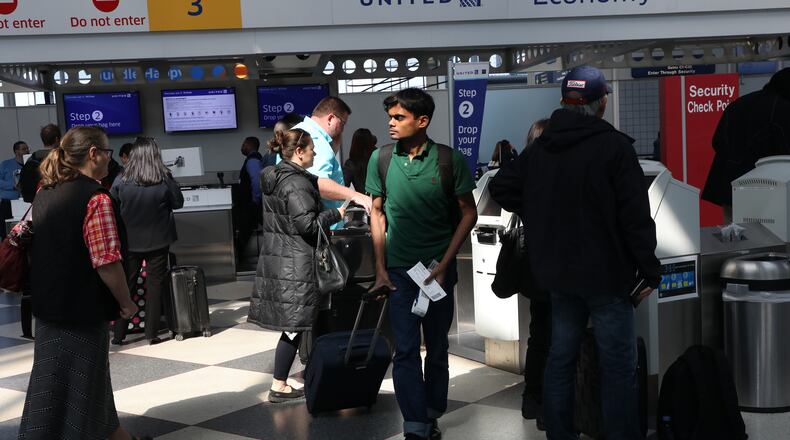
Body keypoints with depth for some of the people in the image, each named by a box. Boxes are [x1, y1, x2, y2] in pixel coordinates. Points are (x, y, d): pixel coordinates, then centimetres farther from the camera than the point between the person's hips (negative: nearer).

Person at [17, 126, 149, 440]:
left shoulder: (45, 191, 6)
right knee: (76, 388, 3)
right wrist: (126, 302, -11)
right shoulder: (95, 198, -20)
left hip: (48, 306, 8)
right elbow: (107, 261, -24)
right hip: (82, 309, -8)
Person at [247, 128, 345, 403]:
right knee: (294, 326, -2)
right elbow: (307, 224, -21)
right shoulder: (297, 184, -16)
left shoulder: (273, 178, 13)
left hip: (274, 259, 9)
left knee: (292, 325, 13)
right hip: (295, 265, -9)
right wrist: (337, 214, -9)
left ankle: (281, 381, 19)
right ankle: (279, 386, 4)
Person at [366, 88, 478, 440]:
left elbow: (469, 213, -2)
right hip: (398, 270, 1)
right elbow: (377, 212, 7)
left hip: (438, 269, 0)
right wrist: (380, 267, 2)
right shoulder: (381, 159, -1)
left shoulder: (450, 160, -7)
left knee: (437, 348, 11)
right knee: (406, 349, -4)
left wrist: (445, 265, -8)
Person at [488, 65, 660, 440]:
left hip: (557, 273, 6)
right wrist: (649, 269, -9)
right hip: (606, 275, -6)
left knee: (560, 358, 15)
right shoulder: (614, 146, -13)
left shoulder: (540, 148, 5)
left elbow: (505, 191, 14)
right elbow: (636, 216, -15)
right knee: (618, 366, 1)